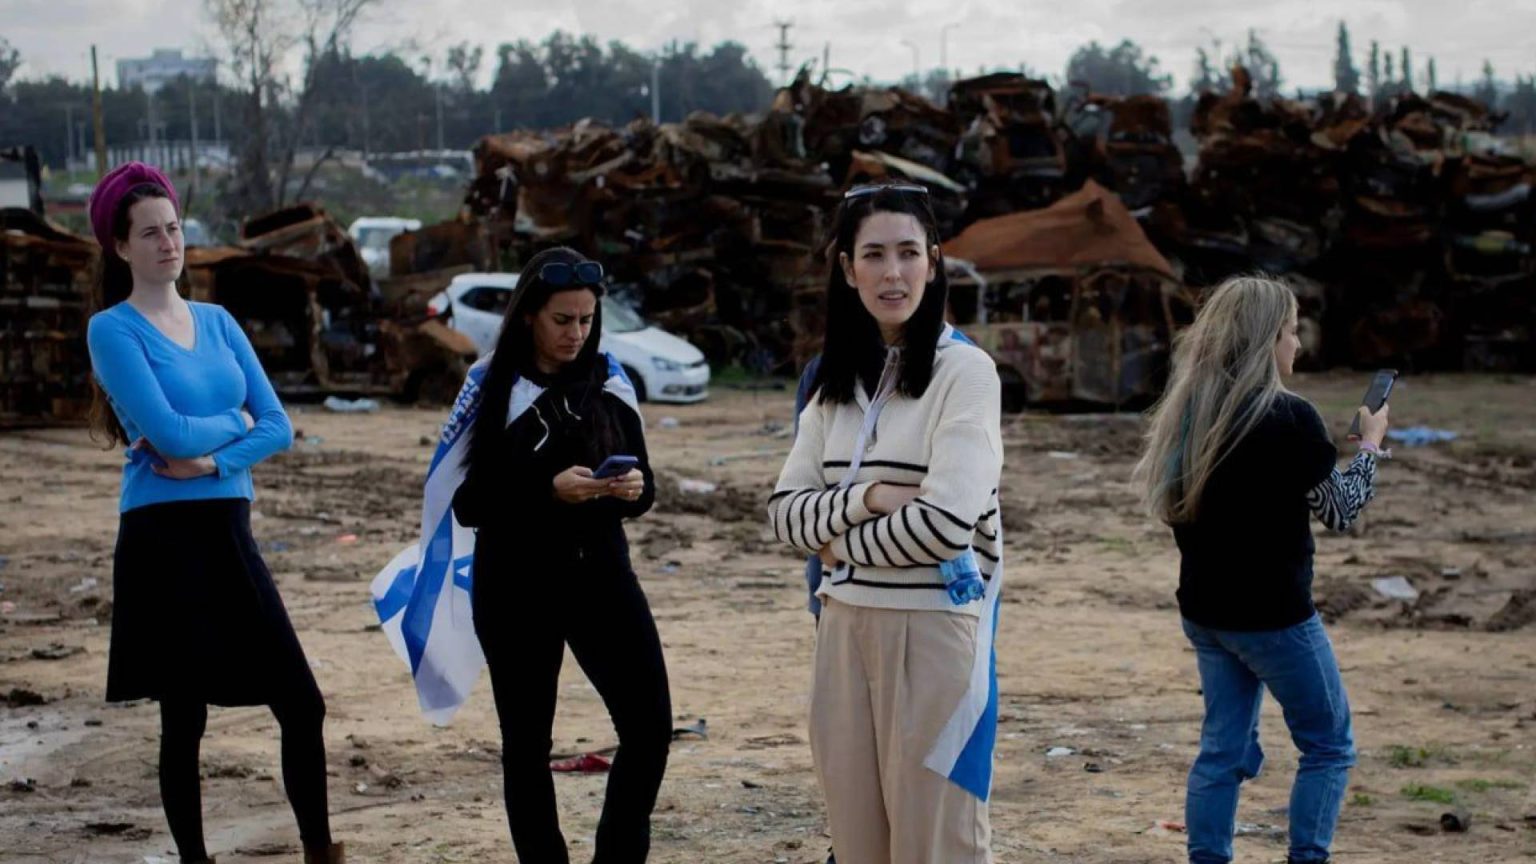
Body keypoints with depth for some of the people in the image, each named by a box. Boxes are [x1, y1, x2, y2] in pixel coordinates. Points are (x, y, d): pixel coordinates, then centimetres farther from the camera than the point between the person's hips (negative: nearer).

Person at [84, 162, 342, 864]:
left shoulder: (217, 322, 12)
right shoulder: (113, 329, -5)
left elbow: (278, 427, 5)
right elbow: (167, 432, -16)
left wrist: (213, 461, -11)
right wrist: (235, 422, 0)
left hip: (230, 530, 5)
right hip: (164, 538, -5)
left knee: (302, 704, 2)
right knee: (184, 716, 3)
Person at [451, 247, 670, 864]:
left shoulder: (610, 383, 6)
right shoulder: (493, 391, -5)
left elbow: (642, 487, 12)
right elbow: (469, 505, -8)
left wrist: (634, 490, -12)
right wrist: (549, 490, -23)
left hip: (601, 573, 3)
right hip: (517, 587, -3)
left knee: (651, 725, -5)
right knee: (527, 742, 4)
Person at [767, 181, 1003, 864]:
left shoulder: (964, 370, -9)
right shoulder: (837, 379, 10)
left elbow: (947, 523, -19)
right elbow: (786, 510, 4)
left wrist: (841, 542, -5)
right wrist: (869, 498, -14)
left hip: (932, 629, -6)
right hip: (845, 629, 6)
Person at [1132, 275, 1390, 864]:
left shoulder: (1187, 411, 2)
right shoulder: (1290, 418, -17)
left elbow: (1168, 503, 13)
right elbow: (1340, 511, -5)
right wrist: (1371, 443, 8)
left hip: (1205, 611, 6)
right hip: (1274, 615, -6)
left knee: (1225, 747, 13)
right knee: (1329, 746, 9)